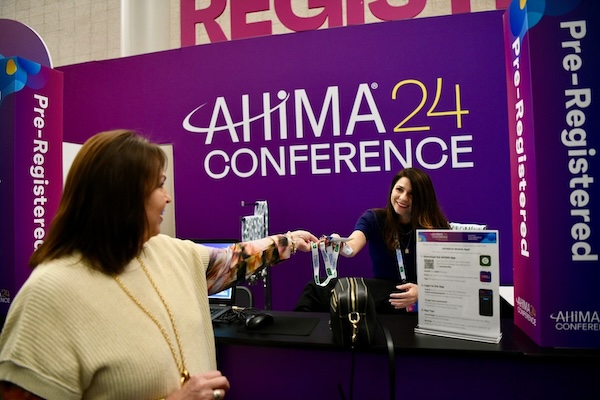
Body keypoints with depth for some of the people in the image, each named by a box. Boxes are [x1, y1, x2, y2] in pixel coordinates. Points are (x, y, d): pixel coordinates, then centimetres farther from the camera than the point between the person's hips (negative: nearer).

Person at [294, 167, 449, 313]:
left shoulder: (436, 229, -7)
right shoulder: (373, 218, -4)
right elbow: (353, 244, -24)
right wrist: (341, 246, -50)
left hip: (420, 301, -1)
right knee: (316, 289, -24)